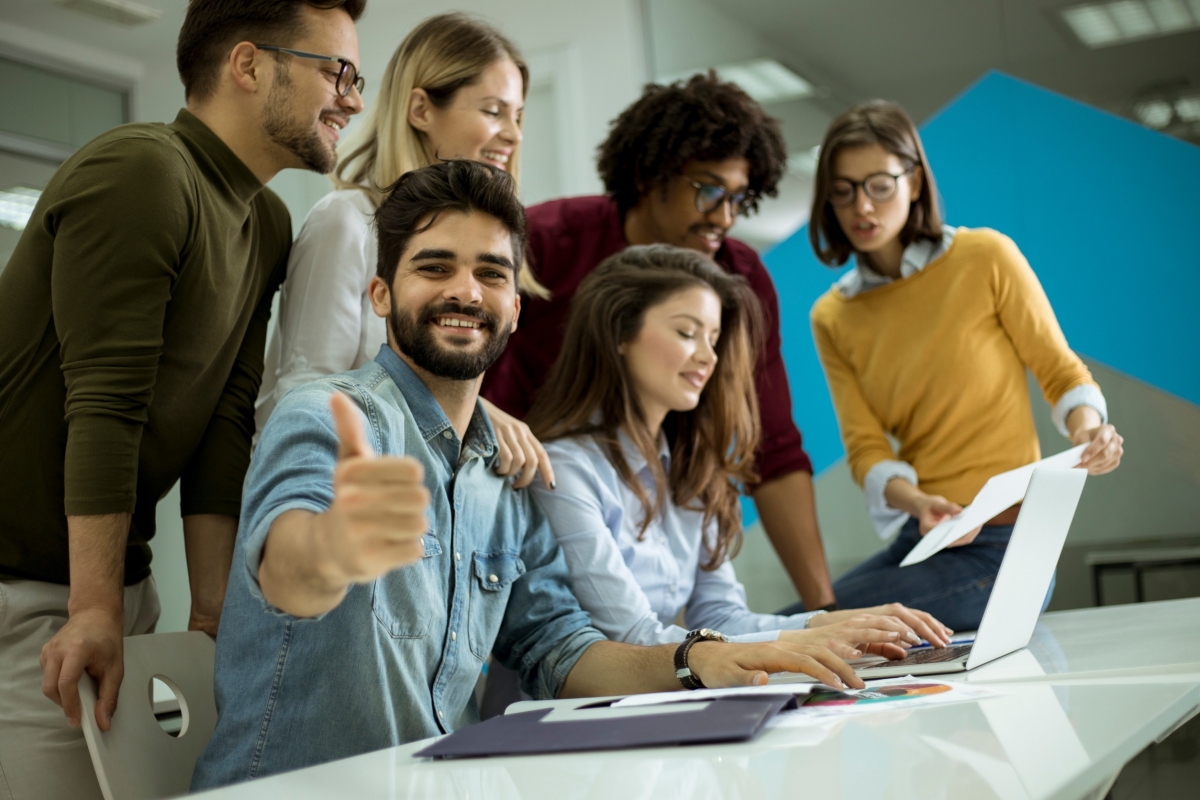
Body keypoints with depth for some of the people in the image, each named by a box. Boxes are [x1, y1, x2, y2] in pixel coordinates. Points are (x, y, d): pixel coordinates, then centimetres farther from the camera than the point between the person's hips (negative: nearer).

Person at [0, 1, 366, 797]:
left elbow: (226, 425, 5)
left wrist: (212, 609, 0)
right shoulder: (140, 171, -16)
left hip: (119, 576, 8)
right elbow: (105, 408, -21)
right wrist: (95, 610, -21)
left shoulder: (268, 227, 11)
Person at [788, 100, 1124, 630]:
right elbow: (865, 448, -2)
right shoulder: (832, 317, 5)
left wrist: (1087, 430, -21)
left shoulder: (986, 257, -7)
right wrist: (916, 502, -22)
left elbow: (1061, 372, 1)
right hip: (921, 542, 5)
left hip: (1001, 546, -5)